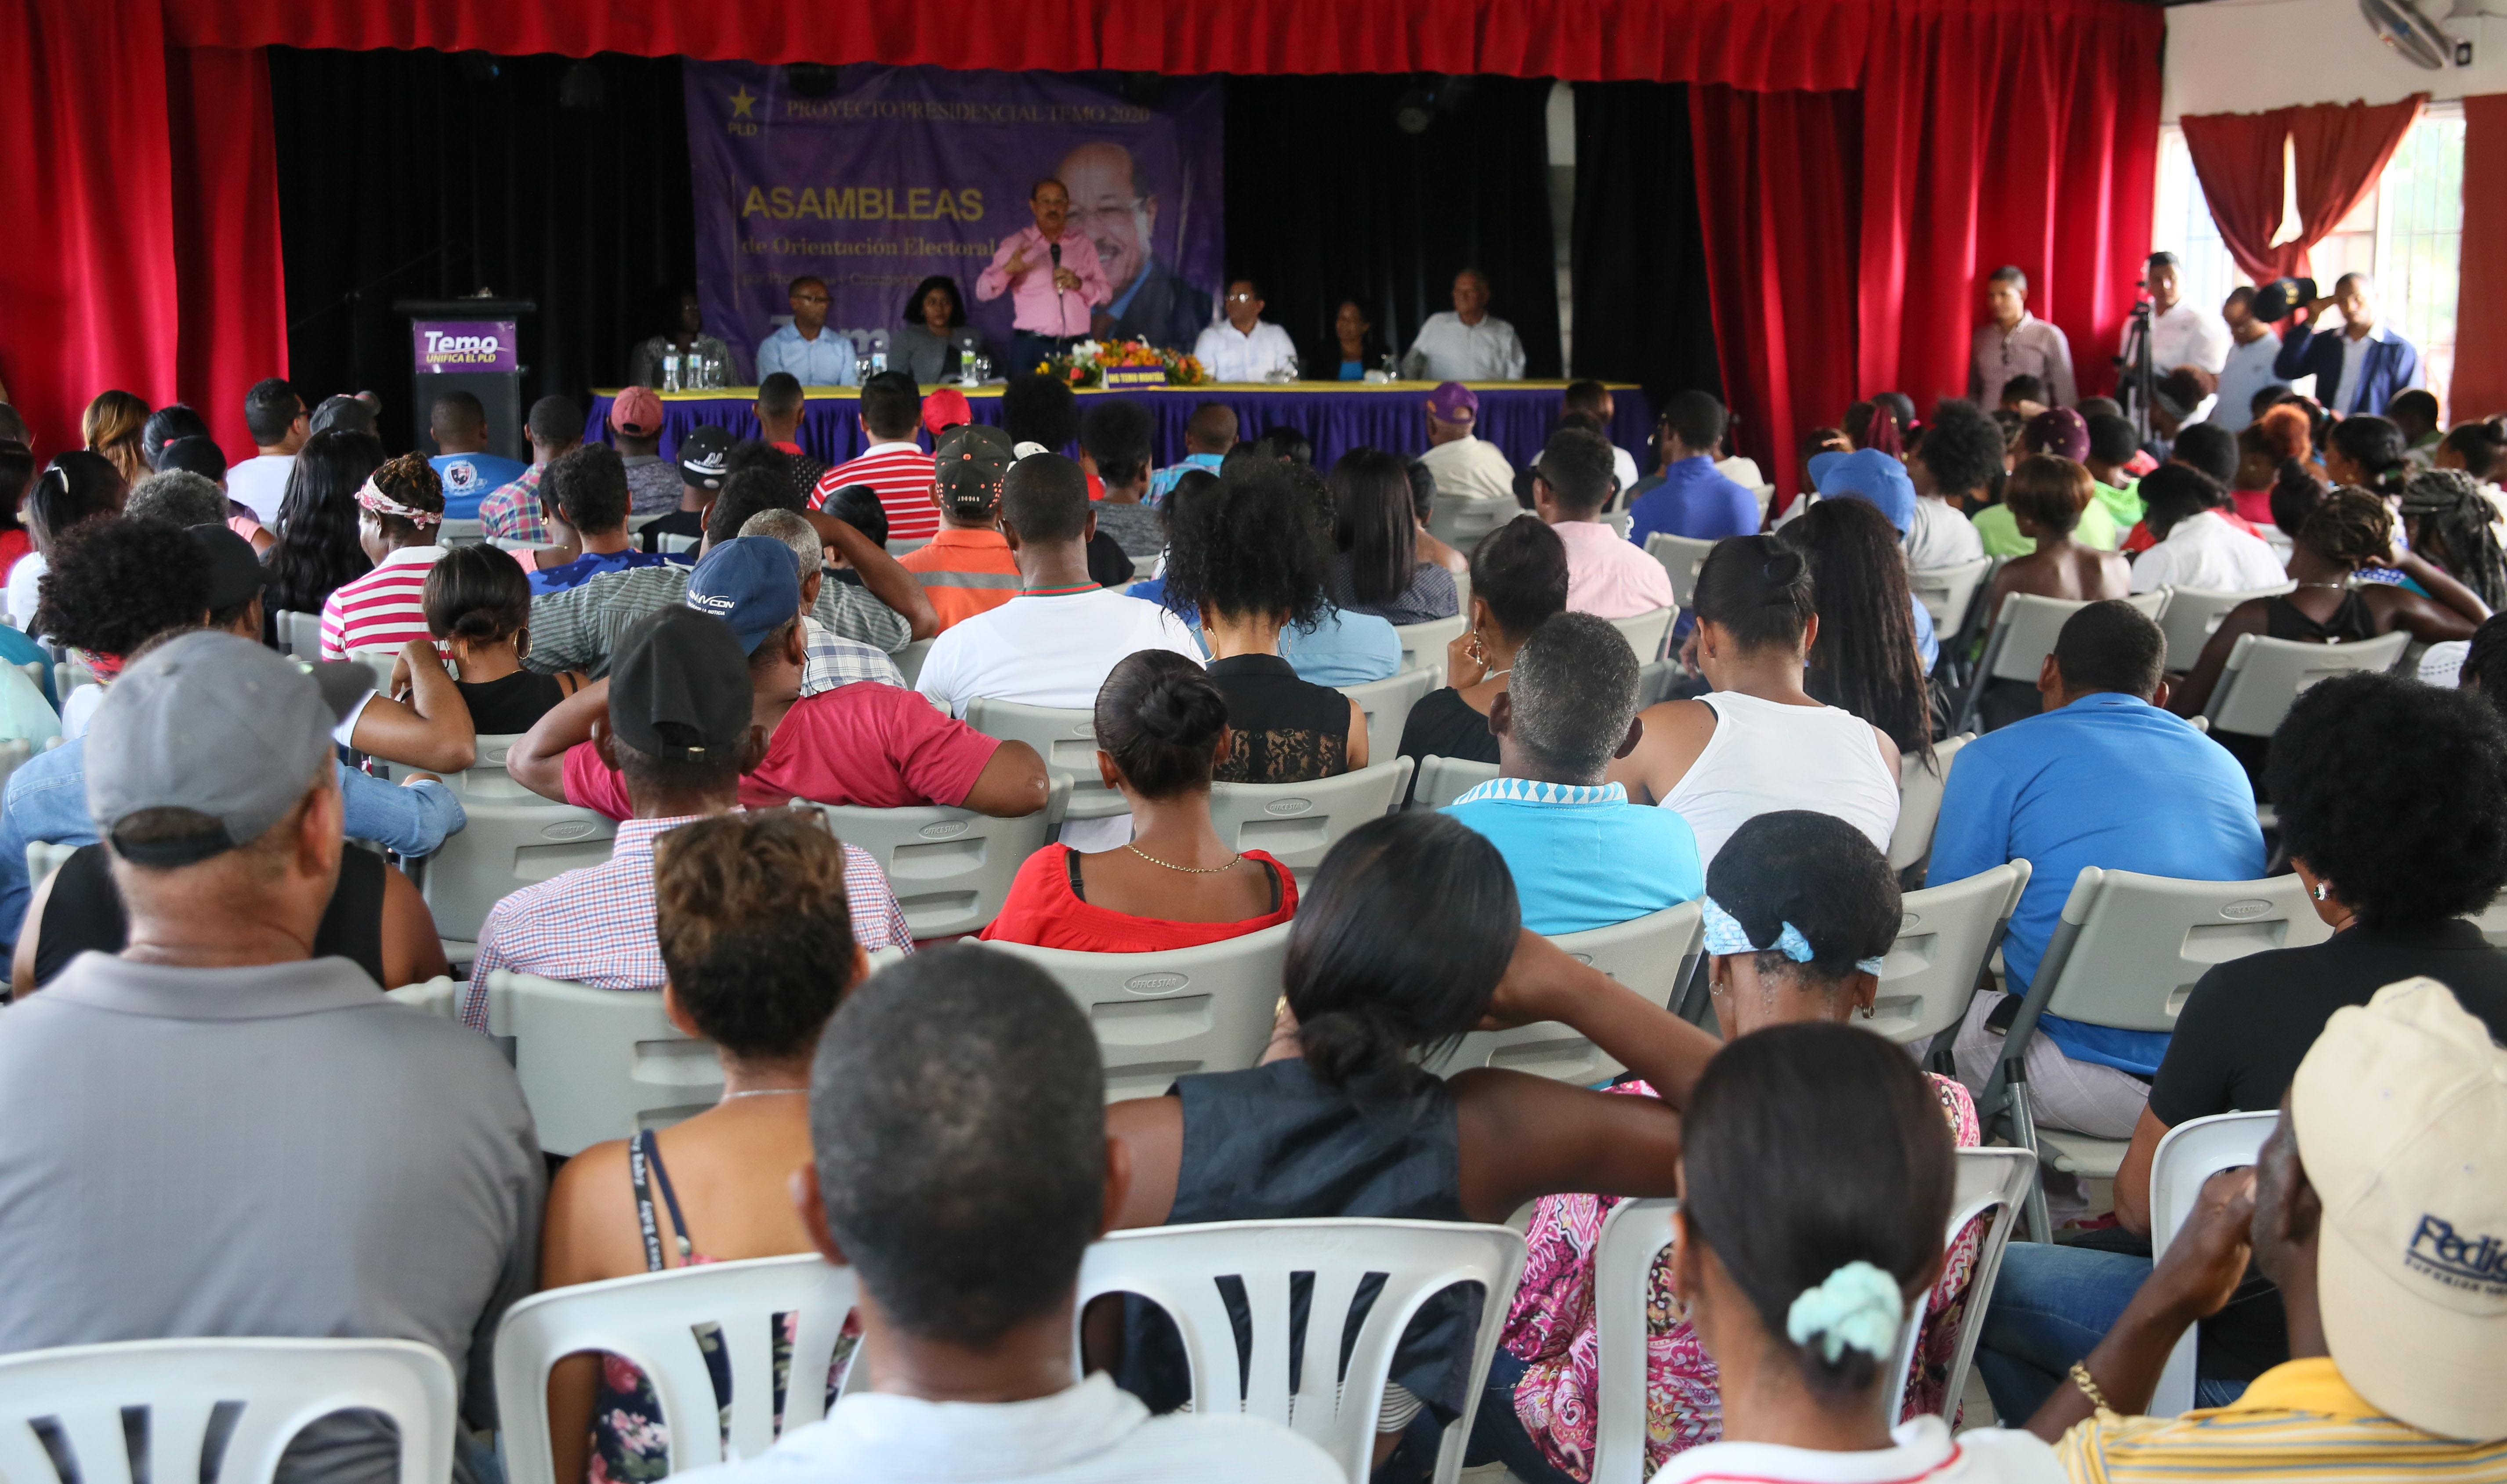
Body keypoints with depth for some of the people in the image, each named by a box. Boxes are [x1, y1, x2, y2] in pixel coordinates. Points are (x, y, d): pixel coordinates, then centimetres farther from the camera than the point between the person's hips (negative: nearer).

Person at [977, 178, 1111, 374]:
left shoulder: (1083, 244, 15)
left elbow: (1106, 295, 14)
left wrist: (1079, 284, -7)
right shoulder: (1016, 245, 8)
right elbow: (983, 292, 1)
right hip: (1031, 348, -2)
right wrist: (1007, 270, -19)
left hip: (1076, 348, 2)